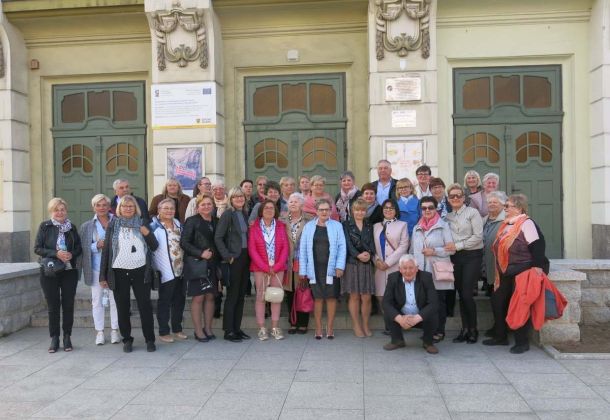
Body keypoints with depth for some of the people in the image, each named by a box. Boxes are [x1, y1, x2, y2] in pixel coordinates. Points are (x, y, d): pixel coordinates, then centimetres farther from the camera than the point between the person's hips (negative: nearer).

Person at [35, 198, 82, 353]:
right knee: (53, 305, 4)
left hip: (69, 271, 2)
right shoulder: (44, 226, 0)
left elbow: (79, 248, 9)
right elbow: (37, 248, -4)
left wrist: (71, 254, -13)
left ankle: (67, 337, 15)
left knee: (68, 304, 4)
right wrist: (56, 254, -18)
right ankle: (54, 338, 14)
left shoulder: (71, 227, 7)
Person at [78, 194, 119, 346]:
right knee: (97, 299, 5)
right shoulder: (86, 226, 6)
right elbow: (83, 248, 2)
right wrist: (97, 245, -13)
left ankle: (114, 330, 16)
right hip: (96, 268, 1)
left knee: (114, 299, 6)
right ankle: (99, 332, 14)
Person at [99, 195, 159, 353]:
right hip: (119, 272, 0)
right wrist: (103, 275, 0)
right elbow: (106, 250, 4)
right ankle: (127, 340, 19)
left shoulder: (141, 224, 8)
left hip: (140, 271, 0)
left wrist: (147, 233, -13)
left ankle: (150, 339, 9)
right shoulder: (113, 224, 6)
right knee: (123, 308, 7)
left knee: (145, 306, 0)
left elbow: (154, 246, 7)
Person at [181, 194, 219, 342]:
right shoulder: (192, 221, -4)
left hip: (212, 264, 5)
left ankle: (208, 329, 18)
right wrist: (200, 253, -17)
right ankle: (198, 331, 8)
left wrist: (216, 256, 2)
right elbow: (184, 242, -9)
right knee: (198, 297, -1)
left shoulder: (216, 222, 11)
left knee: (210, 296, 8)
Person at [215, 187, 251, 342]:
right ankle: (228, 331, 8)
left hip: (245, 258, 6)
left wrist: (250, 254, 6)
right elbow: (218, 238, -12)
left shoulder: (245, 214, 11)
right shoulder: (227, 215, -8)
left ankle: (237, 328, 20)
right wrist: (227, 256, -14)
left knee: (241, 295, 11)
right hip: (234, 259, -6)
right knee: (232, 295, -1)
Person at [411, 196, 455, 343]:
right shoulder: (416, 228, 16)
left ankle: (439, 331, 12)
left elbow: (451, 249, -4)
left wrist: (434, 251, -13)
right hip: (421, 272, 4)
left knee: (439, 302, 1)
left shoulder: (443, 226, 0)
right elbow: (413, 250, 19)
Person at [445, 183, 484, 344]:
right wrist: (449, 248, -5)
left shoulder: (472, 212, -3)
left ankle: (473, 329, 8)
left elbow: (478, 236, -10)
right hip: (456, 258, 5)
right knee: (460, 294, 7)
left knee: (467, 294, -8)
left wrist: (458, 246, -12)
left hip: (472, 256, -5)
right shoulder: (448, 216, 13)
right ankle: (465, 329, 16)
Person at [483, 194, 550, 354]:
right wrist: (500, 271, 20)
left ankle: (522, 341, 10)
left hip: (523, 273, -9)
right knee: (498, 302, 11)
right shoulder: (505, 225, 13)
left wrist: (538, 267, -22)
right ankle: (500, 336, 24)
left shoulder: (526, 223, -13)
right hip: (506, 274, 9)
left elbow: (537, 246, -18)